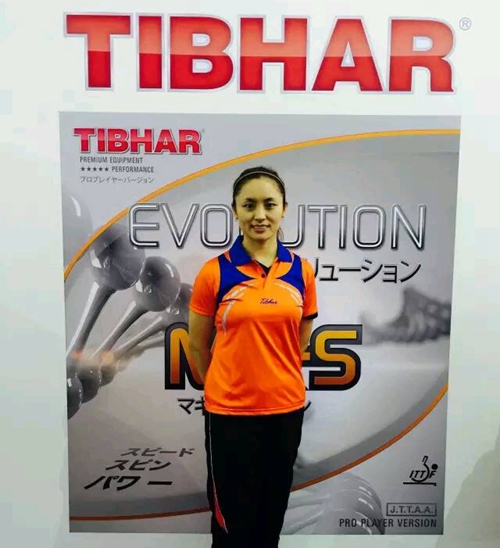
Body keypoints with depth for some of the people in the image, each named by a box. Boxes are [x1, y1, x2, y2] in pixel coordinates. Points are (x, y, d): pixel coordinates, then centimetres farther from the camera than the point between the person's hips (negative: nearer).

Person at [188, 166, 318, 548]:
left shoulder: (302, 270, -3)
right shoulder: (214, 272, -11)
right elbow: (198, 346, 1)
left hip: (286, 406, 3)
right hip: (229, 409, -2)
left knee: (273, 509, 21)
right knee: (233, 515, 14)